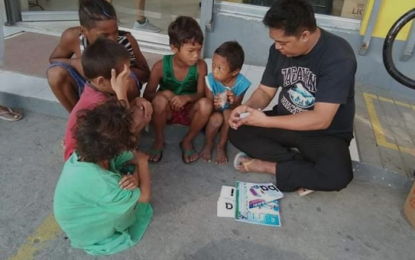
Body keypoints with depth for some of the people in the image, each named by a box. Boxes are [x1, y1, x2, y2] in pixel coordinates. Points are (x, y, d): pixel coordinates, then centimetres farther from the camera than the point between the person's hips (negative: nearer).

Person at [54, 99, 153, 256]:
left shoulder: (91, 151, -22)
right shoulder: (99, 182, -44)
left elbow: (134, 157, -9)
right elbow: (145, 195, -27)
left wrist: (134, 178, -32)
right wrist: (143, 162, -13)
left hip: (86, 208, 6)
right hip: (87, 232, -6)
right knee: (135, 196, -19)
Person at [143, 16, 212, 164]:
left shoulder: (200, 66, -17)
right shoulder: (160, 67, -19)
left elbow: (201, 94, -12)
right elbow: (147, 95, -11)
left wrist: (187, 98, -35)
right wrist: (164, 93, -32)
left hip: (189, 111, 1)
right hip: (167, 111, -1)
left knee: (206, 104, -31)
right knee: (160, 100, -35)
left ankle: (187, 141, -4)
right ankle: (159, 141, -6)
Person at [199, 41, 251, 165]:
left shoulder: (241, 83, -23)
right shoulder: (210, 80, -24)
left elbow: (236, 108, -14)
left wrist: (234, 102, -39)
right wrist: (214, 105, -43)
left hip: (229, 121, 1)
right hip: (212, 117, 0)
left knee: (228, 113, -33)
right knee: (217, 118, -33)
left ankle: (221, 147, -8)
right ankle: (208, 145, -1)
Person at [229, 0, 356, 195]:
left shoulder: (338, 57, -26)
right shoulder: (279, 50, -8)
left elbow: (321, 120, -29)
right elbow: (265, 91, 2)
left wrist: (266, 121, -30)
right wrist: (247, 107, -22)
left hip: (325, 134, -4)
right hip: (286, 123, 5)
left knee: (338, 174, -33)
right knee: (237, 131, -15)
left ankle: (267, 166, -12)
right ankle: (303, 167, -14)